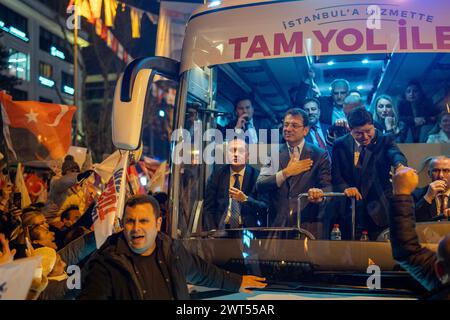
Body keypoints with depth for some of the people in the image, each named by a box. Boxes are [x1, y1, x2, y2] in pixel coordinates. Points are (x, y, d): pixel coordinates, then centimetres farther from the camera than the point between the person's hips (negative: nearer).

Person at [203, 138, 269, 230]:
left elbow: (264, 208, -4)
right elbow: (208, 207, 4)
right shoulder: (217, 174, 5)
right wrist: (212, 231, -9)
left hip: (248, 228, -1)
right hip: (221, 227, 2)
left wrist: (245, 199, -20)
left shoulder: (257, 176, 1)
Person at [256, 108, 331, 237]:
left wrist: (320, 193, -30)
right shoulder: (273, 154, 6)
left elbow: (328, 187, -8)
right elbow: (260, 186, -3)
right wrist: (286, 172, -13)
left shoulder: (320, 155, 1)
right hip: (278, 225, 1)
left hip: (309, 226, -1)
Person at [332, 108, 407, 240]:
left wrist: (400, 165, -46)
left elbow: (396, 154, -22)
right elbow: (335, 175, 1)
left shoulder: (384, 141, -1)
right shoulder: (340, 145, 3)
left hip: (378, 210, -1)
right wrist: (345, 187, -20)